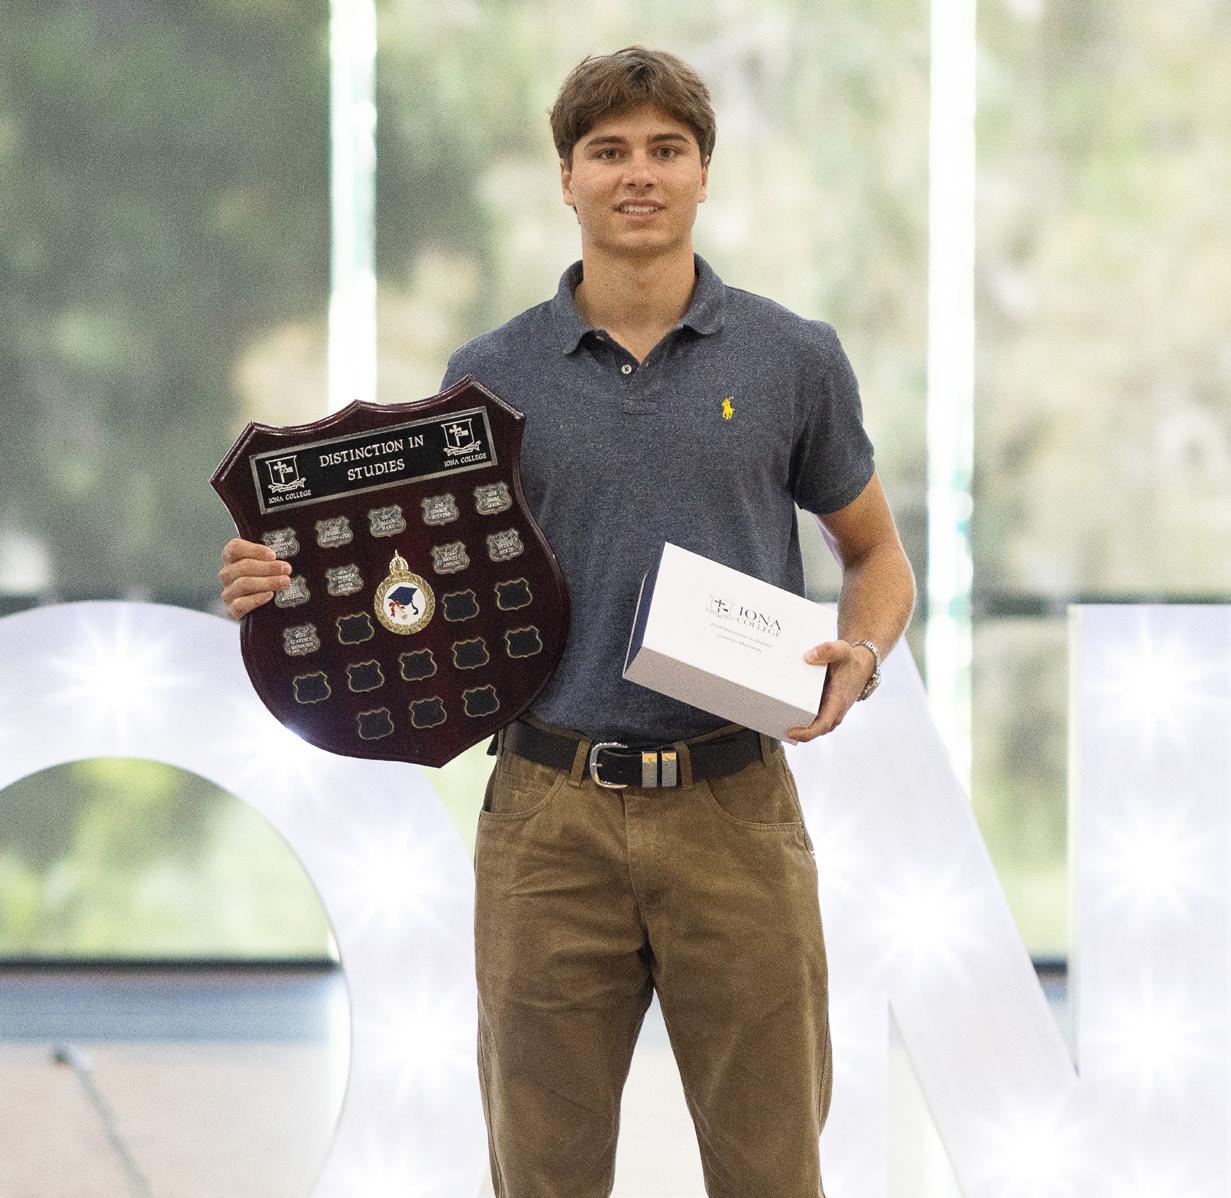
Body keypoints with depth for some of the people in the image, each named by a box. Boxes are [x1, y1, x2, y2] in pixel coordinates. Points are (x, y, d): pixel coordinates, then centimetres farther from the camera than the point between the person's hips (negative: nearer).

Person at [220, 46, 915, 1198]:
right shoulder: (491, 376, 5)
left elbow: (875, 554, 13)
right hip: (550, 813, 1)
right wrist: (292, 586, -7)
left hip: (734, 810, 0)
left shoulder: (792, 359, 4)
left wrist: (860, 655, -9)